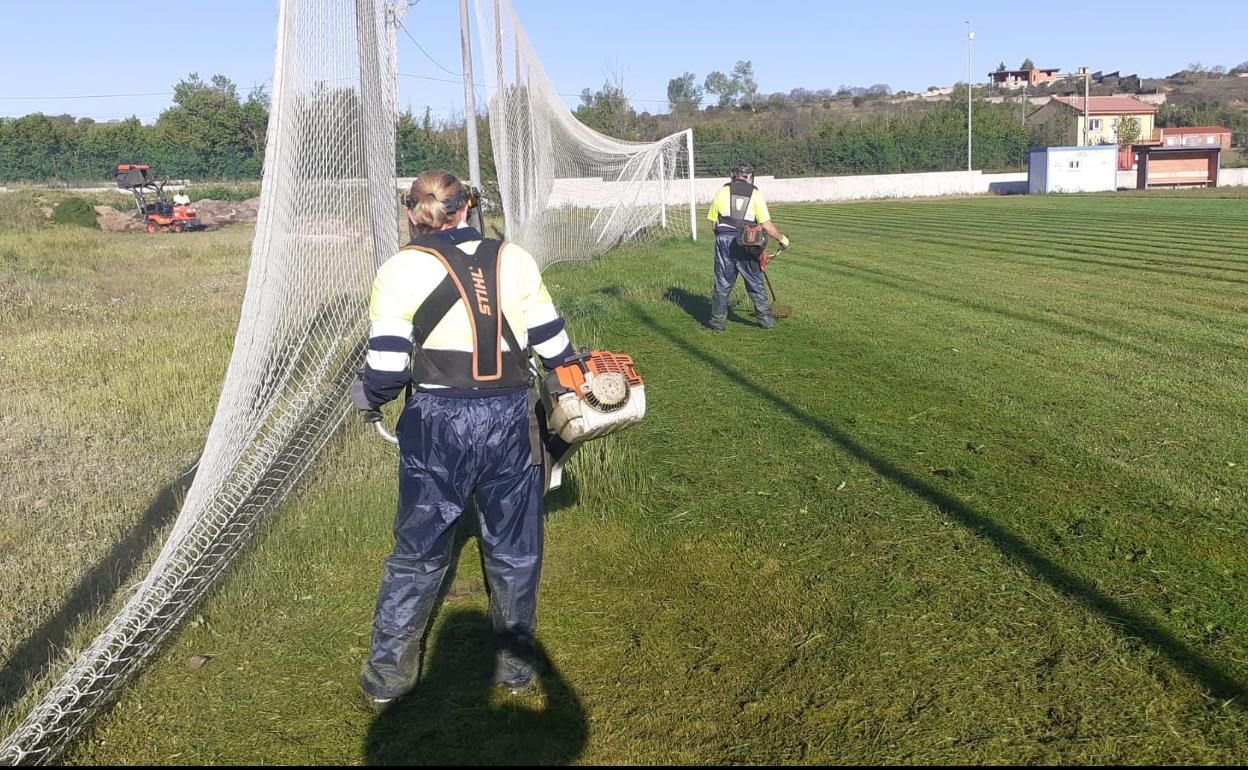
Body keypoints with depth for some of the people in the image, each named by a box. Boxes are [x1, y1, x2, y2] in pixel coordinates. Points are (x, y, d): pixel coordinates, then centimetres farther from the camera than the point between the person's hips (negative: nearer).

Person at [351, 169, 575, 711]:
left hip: (437, 424, -1)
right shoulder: (514, 260, 2)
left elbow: (386, 369, -7)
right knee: (513, 549, 18)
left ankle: (388, 674, 24)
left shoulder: (401, 269, -4)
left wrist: (367, 396, 14)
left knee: (418, 551, 14)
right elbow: (552, 344, 6)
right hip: (510, 420, 2)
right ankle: (514, 663, 31)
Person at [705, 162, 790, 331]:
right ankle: (765, 318, 17)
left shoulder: (721, 193, 6)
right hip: (747, 244, -1)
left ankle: (718, 320, 14)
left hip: (724, 241, 1)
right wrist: (782, 239, 12)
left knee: (722, 284, 10)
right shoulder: (755, 194, 1)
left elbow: (713, 223, 8)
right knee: (755, 283, 11)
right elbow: (767, 226, -3)